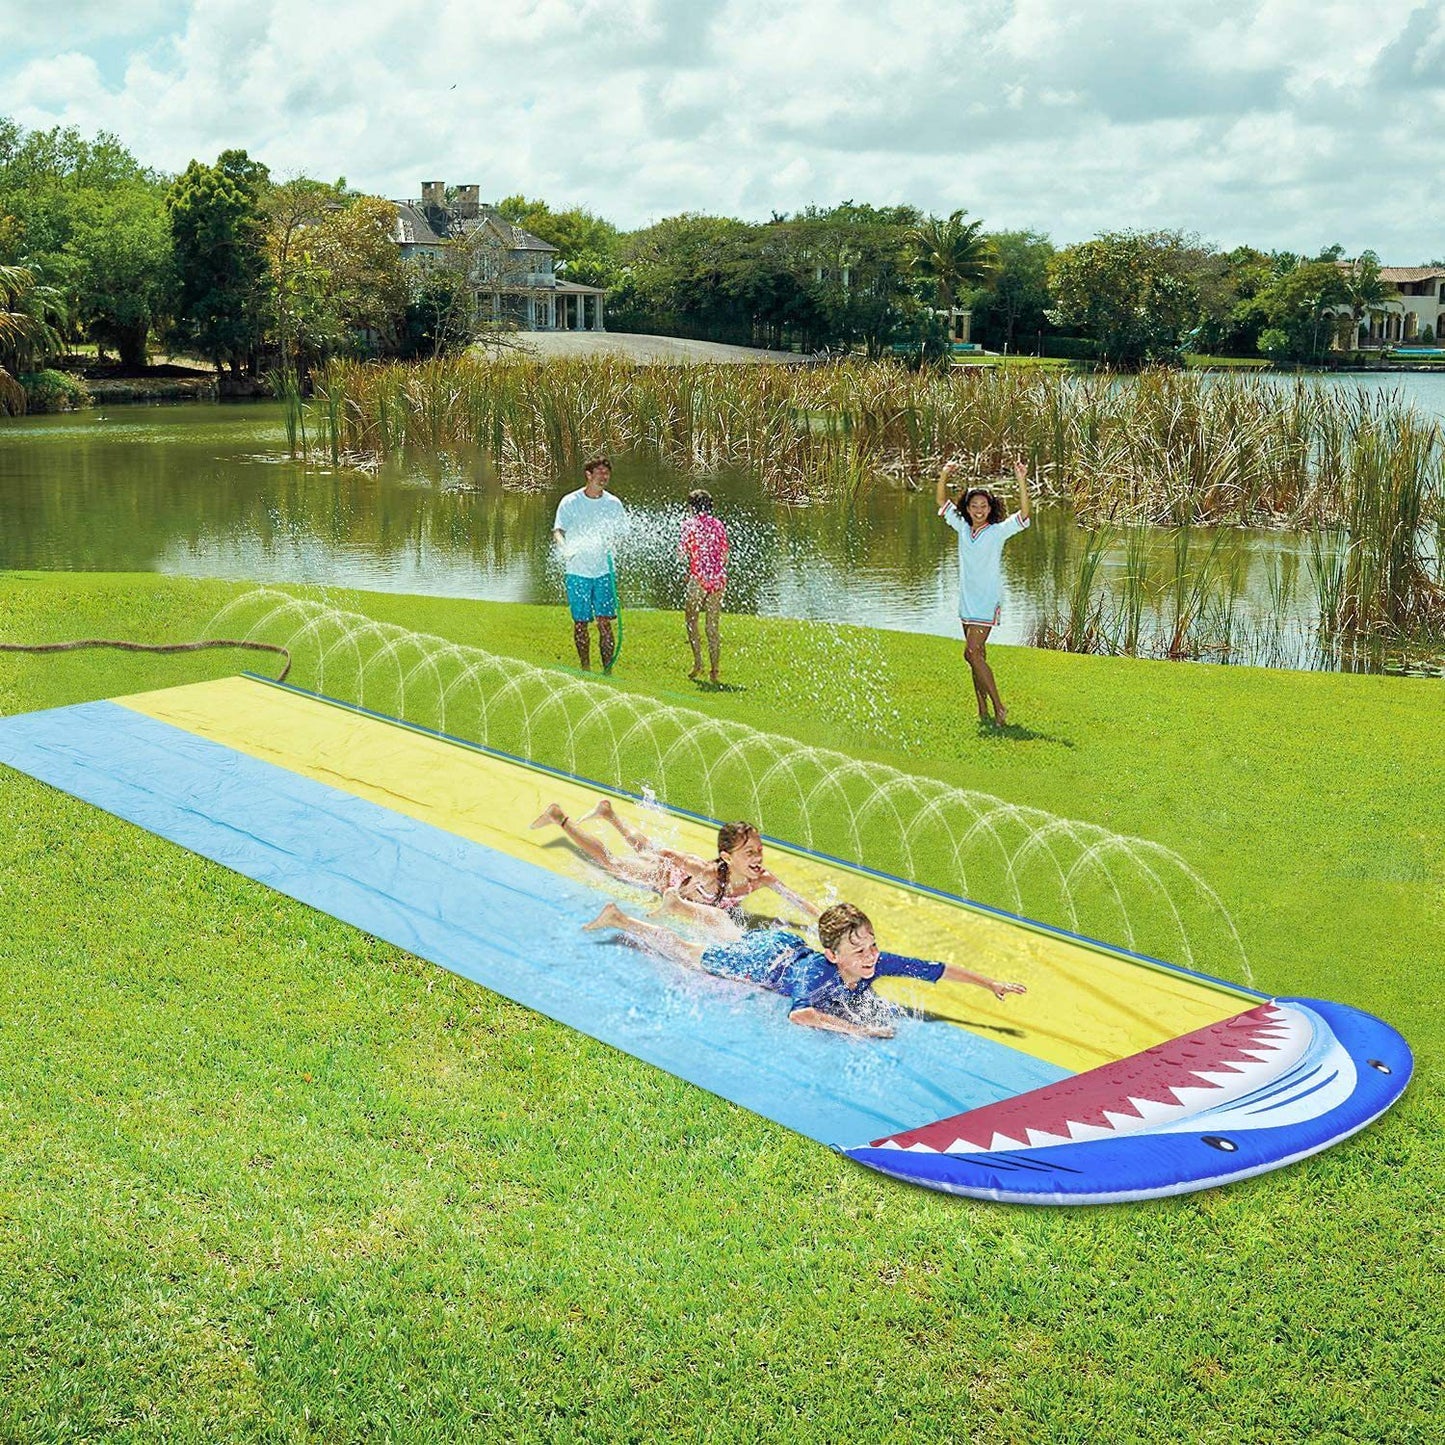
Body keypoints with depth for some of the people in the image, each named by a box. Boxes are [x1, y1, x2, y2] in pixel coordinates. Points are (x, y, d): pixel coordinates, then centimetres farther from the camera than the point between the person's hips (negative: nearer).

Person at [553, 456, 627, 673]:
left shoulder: (613, 504, 6)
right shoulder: (570, 502, 0)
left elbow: (623, 535, 10)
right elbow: (558, 531, -7)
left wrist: (611, 543, -13)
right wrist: (565, 547, -29)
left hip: (605, 571, 1)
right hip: (577, 571, -1)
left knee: (605, 622, -6)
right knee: (581, 622, 6)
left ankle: (608, 670, -4)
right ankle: (585, 668, 19)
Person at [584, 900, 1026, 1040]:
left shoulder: (877, 963, -29)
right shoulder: (820, 974, -43)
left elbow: (937, 969, -27)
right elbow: (798, 1014, -61)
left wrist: (991, 984, -32)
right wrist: (860, 1029, -62)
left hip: (785, 944, 4)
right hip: (757, 960, -4)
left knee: (728, 930, 35)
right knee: (686, 954, 17)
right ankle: (619, 918, 34)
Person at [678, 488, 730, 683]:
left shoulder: (690, 524, -3)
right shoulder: (718, 524, 10)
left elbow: (682, 554, -5)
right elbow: (724, 555, 12)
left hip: (698, 578, -4)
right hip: (718, 579, 4)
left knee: (691, 621, 8)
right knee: (712, 627, 8)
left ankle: (698, 662, -5)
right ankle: (714, 670, 6)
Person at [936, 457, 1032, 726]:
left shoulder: (998, 531, -6)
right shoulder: (962, 528, 7)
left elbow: (1024, 515, -18)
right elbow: (943, 503, 11)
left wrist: (1022, 482, -28)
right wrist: (944, 477, -6)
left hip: (988, 603, -6)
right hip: (967, 602, 6)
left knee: (972, 653, -15)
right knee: (976, 655, 9)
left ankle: (999, 707, -8)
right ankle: (983, 711, 16)